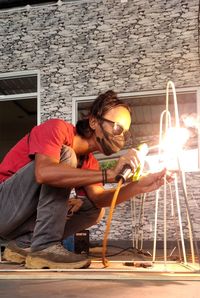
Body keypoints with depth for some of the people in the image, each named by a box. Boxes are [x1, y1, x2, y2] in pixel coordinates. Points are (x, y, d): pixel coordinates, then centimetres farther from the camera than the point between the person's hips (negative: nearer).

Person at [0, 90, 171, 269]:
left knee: (93, 209, -4)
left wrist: (140, 186, -24)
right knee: (65, 156, -24)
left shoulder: (88, 162, 7)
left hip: (27, 218, 8)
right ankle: (45, 247, -23)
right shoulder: (57, 128, -17)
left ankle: (23, 244, -3)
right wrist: (109, 174, -38)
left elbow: (98, 198, -9)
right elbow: (44, 173, -37)